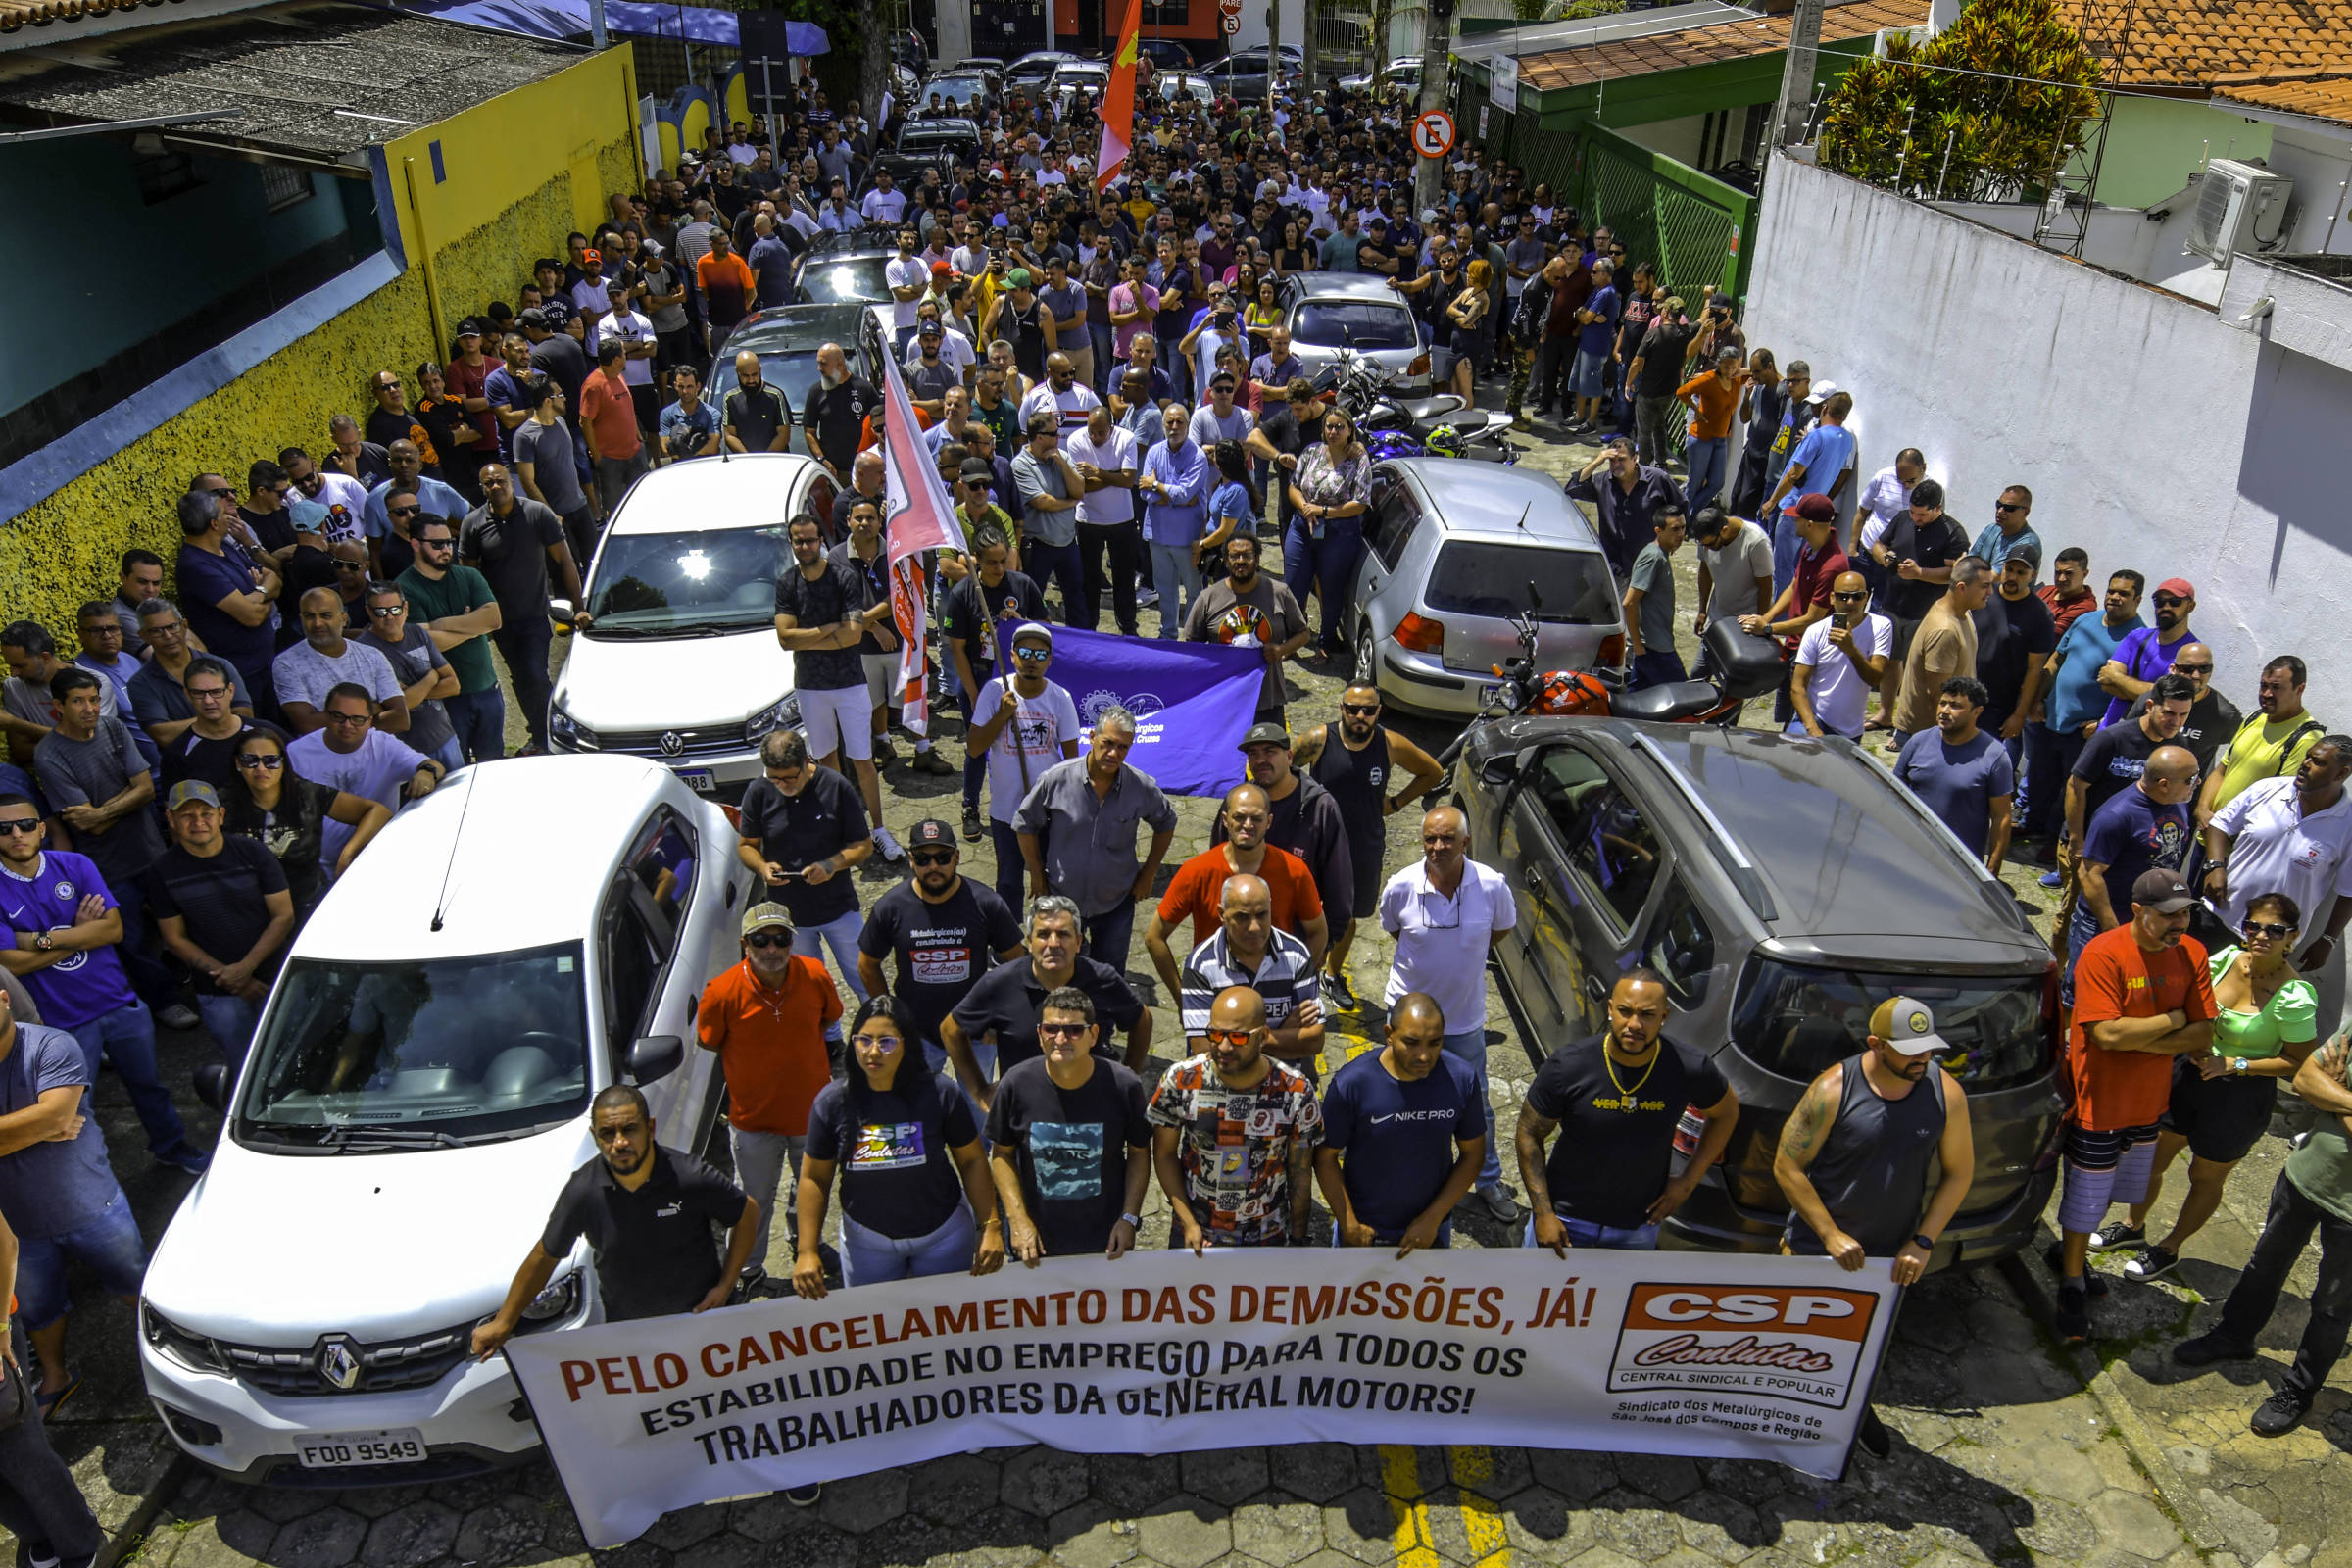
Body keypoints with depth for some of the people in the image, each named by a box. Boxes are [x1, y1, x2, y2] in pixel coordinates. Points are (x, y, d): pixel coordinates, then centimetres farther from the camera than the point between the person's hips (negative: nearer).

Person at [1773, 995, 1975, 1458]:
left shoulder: (1946, 1094, -13)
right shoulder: (1834, 1089, -23)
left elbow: (1959, 1172, -1)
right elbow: (1786, 1167, -16)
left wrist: (1923, 1242, -8)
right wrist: (1831, 1235, -18)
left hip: (1892, 1254, 3)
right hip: (1817, 1245, -3)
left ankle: (1857, 1408, 50)